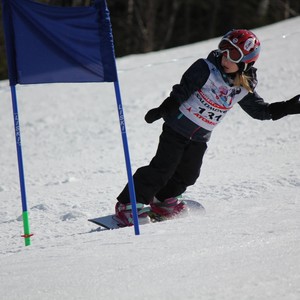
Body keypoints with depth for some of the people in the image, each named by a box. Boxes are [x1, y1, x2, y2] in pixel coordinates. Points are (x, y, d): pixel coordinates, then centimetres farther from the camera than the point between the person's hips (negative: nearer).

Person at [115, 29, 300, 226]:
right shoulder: (206, 69, -17)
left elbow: (260, 110, 8)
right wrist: (163, 109, -24)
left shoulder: (245, 88, -2)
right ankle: (128, 204, -5)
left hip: (200, 138, 5)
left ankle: (162, 200, 36)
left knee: (187, 174, 11)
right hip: (178, 126, -5)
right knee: (163, 168, -11)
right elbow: (183, 90, -15)